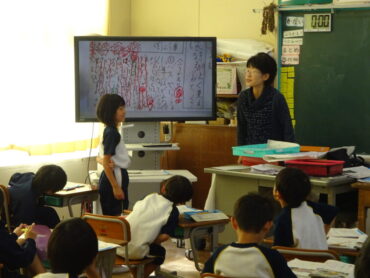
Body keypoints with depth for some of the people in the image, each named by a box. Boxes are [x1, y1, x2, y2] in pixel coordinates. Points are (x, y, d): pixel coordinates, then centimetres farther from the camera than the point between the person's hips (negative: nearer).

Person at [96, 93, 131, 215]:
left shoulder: (110, 131, 14)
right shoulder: (112, 133, -15)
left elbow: (101, 158, 16)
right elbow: (106, 162, -19)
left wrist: (103, 160, -9)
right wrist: (116, 187, -22)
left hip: (118, 176, 10)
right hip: (114, 179, -10)